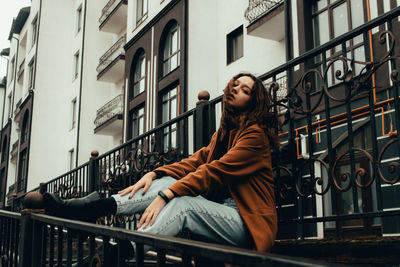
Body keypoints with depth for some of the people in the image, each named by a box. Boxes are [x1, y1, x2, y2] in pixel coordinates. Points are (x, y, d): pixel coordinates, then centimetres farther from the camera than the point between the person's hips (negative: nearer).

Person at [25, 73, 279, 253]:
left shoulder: (255, 135, -9)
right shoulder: (223, 132, 19)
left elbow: (214, 171, -20)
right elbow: (196, 161, 8)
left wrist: (165, 196, -27)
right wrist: (154, 174, -8)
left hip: (246, 223, -7)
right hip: (221, 207, 7)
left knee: (182, 202, -31)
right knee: (166, 182, -11)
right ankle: (93, 207, -18)